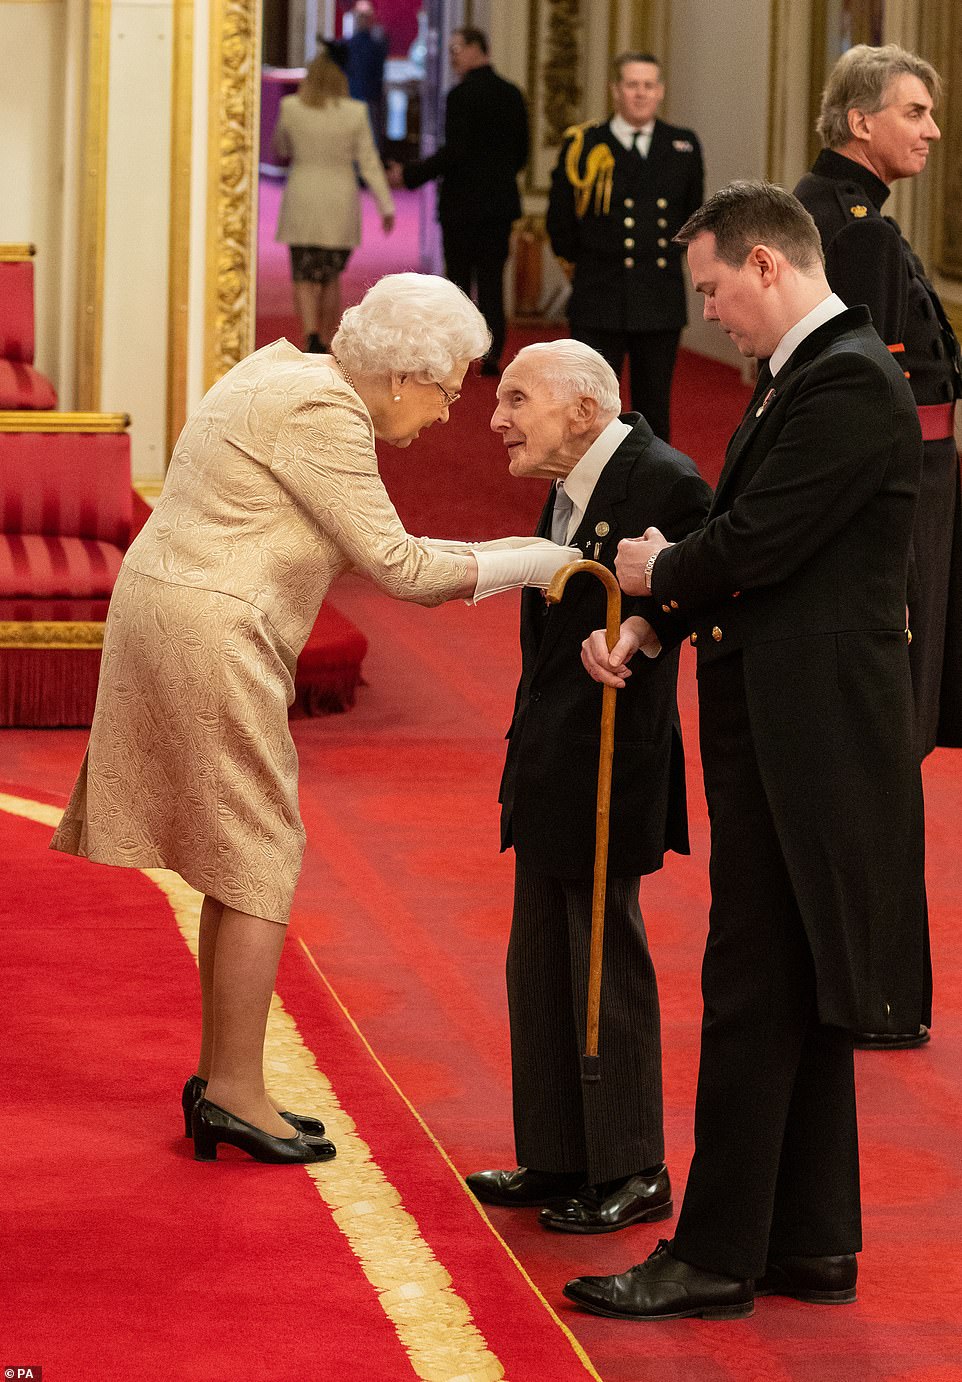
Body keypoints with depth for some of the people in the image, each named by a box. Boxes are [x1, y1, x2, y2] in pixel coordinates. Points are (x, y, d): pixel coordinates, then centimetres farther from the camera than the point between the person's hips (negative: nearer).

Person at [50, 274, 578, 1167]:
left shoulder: (288, 373, 13)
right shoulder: (323, 414, -18)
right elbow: (395, 566, -17)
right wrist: (533, 564, -10)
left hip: (167, 610, 10)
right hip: (209, 633, -10)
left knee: (243, 858, 14)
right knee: (260, 863, -2)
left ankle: (219, 1078, 20)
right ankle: (235, 1090, 3)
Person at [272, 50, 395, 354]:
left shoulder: (290, 108, -6)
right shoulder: (355, 112, -8)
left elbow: (280, 149, 11)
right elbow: (369, 161, -4)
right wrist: (386, 206, 2)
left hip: (301, 201, -1)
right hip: (340, 202, 1)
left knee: (305, 277, 2)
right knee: (331, 278, 14)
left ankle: (312, 337, -18)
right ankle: (329, 342, 18)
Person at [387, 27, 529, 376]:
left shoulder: (462, 95, -14)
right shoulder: (512, 94, 8)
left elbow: (454, 151, -20)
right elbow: (521, 152, 12)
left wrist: (410, 175, -14)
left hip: (462, 203, -6)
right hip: (501, 201, 6)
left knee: (458, 278, 2)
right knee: (492, 281, 6)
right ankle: (491, 354, 1)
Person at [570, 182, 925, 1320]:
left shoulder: (848, 384, -17)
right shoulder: (802, 375, 15)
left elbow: (753, 546, -21)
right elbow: (743, 535, 15)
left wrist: (660, 569, -2)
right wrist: (648, 627, 1)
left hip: (807, 738, -10)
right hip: (784, 726, 10)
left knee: (754, 994, -5)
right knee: (798, 996, 14)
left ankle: (716, 1257, 1)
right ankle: (812, 1243, 21)